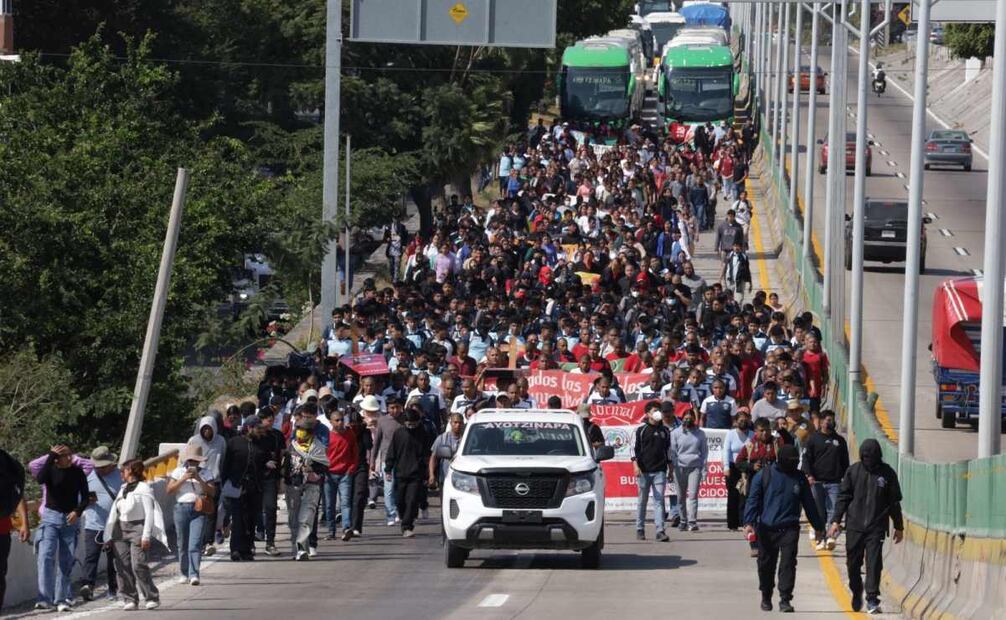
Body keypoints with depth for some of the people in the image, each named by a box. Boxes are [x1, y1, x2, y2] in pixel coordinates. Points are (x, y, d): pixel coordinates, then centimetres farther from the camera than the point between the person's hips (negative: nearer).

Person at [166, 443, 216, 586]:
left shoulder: (205, 473, 9)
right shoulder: (179, 472, 10)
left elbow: (212, 492, 0)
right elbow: (169, 490, 3)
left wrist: (199, 479, -10)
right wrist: (183, 479, -7)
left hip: (199, 510, -1)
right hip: (182, 508, 1)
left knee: (195, 543, -13)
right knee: (183, 544, 5)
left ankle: (194, 575, -19)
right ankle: (183, 574, 19)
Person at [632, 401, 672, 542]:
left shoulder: (664, 430, 13)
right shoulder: (641, 429, 0)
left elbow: (668, 449, 20)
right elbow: (634, 447, -3)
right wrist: (636, 465, -14)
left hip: (659, 471, 2)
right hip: (644, 471, -2)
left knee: (659, 501, -6)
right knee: (642, 501, 6)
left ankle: (660, 531, -12)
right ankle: (640, 530, 15)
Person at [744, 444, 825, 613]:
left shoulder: (799, 478, 9)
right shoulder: (764, 476, 1)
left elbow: (809, 504, 17)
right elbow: (753, 500, -2)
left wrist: (818, 525, 19)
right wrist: (749, 522, -15)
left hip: (790, 529, 0)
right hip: (767, 529, 0)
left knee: (788, 563, -12)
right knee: (766, 564, 9)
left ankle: (785, 599, -11)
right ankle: (766, 598, 28)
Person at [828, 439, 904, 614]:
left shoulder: (887, 473, 1)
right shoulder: (853, 471, 2)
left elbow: (894, 502, 8)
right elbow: (843, 497, 6)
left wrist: (899, 527, 10)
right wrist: (836, 521, -1)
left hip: (877, 527, -2)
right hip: (854, 526, 2)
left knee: (874, 563, -9)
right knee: (853, 563, 8)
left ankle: (872, 599, -7)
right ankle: (856, 594, 28)